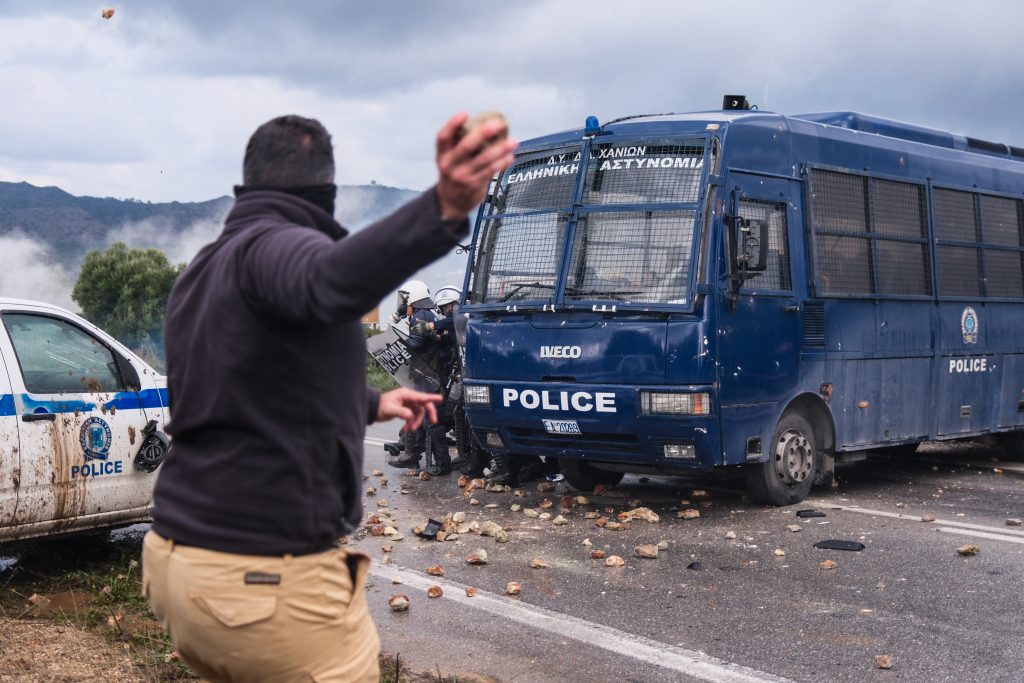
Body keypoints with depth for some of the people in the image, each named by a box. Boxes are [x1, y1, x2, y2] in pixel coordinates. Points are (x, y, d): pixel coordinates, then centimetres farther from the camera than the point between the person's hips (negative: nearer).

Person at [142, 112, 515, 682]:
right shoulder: (276, 246, -13)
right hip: (268, 582, -9)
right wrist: (442, 211, -56)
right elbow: (329, 282, -40)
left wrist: (372, 405, 40)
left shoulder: (204, 271, 14)